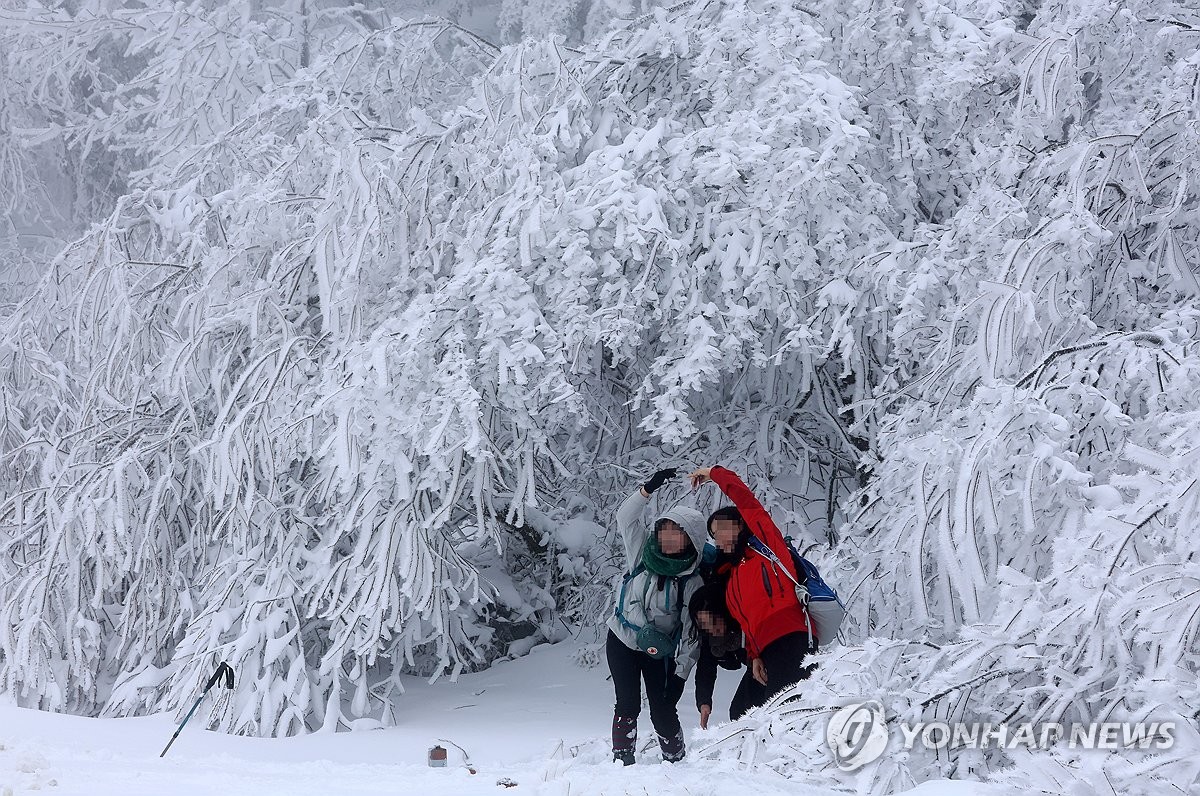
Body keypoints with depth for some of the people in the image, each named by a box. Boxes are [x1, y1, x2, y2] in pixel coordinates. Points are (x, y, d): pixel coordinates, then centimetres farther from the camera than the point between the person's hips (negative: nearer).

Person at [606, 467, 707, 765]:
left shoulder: (692, 581, -14)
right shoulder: (643, 551, -5)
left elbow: (691, 632, -14)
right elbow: (626, 516, -13)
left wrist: (681, 673, -18)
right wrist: (649, 489, -28)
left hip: (659, 652, -2)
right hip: (622, 640, 2)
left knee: (663, 712, -4)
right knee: (627, 706, -2)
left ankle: (676, 762, 13)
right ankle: (622, 760, 6)